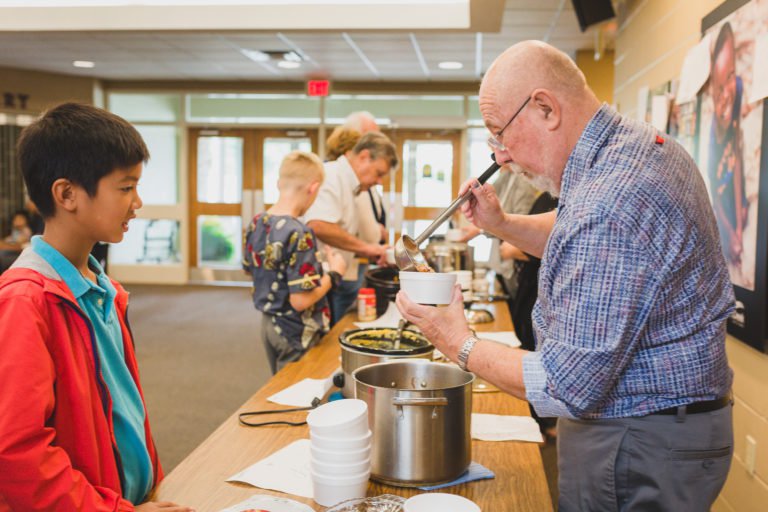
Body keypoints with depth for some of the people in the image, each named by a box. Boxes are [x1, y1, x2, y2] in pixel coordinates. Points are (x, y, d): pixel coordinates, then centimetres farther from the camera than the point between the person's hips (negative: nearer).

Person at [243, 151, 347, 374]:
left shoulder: (256, 224, -2)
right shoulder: (299, 234, -26)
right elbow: (301, 300, -27)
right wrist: (334, 273, -13)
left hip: (266, 322, 8)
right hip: (294, 333, -8)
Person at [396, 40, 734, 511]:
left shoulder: (605, 207, -31)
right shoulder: (645, 144, 2)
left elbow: (566, 389, -28)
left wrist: (462, 346, -14)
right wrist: (502, 224, 5)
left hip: (638, 452, -10)